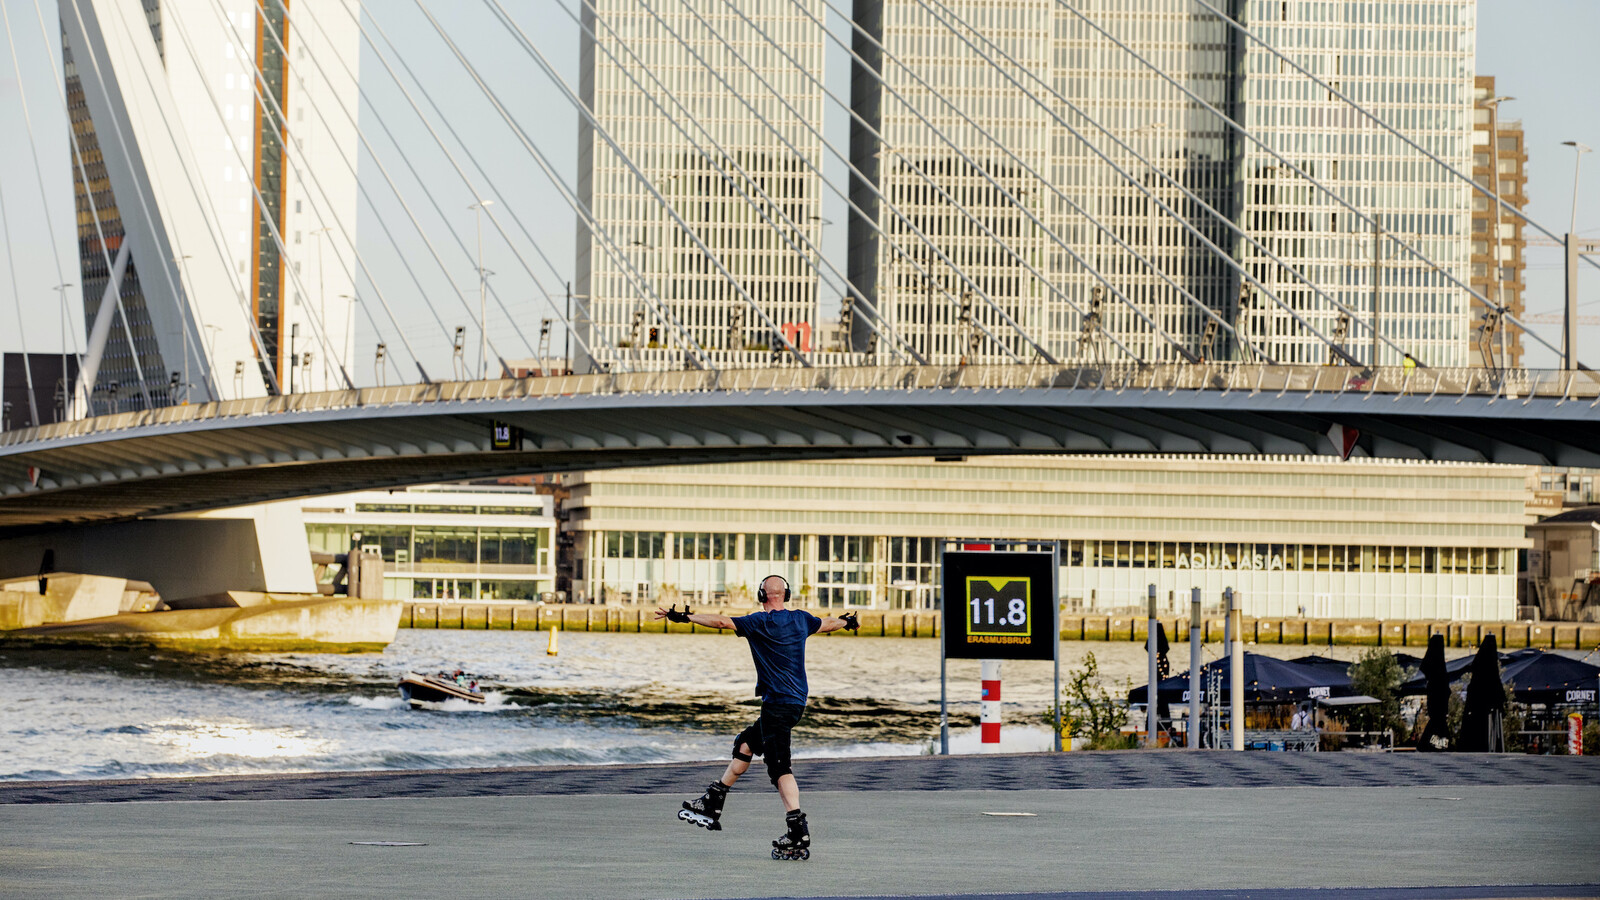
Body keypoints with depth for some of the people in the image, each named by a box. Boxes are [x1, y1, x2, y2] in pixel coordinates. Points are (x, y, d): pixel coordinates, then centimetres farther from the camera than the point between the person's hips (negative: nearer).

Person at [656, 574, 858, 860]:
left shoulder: (759, 623, -10)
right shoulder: (801, 619, 10)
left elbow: (722, 621, -19)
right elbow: (827, 623, 30)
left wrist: (685, 617, -18)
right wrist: (848, 622, 51)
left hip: (777, 703, -8)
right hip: (797, 701, 8)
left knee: (779, 767, -11)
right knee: (746, 743, 20)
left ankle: (798, 834, -21)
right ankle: (712, 805, 26)